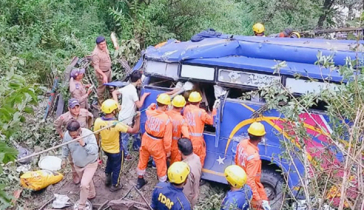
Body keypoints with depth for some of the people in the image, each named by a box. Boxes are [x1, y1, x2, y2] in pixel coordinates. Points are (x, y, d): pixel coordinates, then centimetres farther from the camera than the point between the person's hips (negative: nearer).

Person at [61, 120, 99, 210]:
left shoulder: (88, 134, -33)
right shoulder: (67, 135, -20)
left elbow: (94, 150, -37)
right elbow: (65, 147, 1)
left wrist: (84, 144, -47)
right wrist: (64, 158, 7)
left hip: (90, 164, -5)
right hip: (77, 164, 5)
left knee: (84, 184, -13)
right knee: (87, 180, 27)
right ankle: (91, 194, 56)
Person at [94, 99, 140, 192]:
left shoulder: (98, 121, -21)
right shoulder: (117, 124, -35)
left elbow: (96, 136, -4)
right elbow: (134, 130, -31)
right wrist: (138, 118, -25)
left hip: (105, 148, 5)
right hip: (116, 150, -5)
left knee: (110, 160, 36)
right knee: (116, 167, 20)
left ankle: (108, 178, 51)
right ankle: (115, 185, 40)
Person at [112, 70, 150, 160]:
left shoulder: (126, 87, 3)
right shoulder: (133, 90, -23)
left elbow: (114, 93, 12)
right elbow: (139, 105, -21)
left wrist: (117, 105, 5)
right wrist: (144, 96, -7)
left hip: (123, 116, 9)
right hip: (126, 119, -9)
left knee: (123, 136, 22)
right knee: (125, 137, 7)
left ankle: (124, 152, 36)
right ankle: (124, 154, 20)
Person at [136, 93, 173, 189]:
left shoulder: (149, 112, -13)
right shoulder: (167, 120, -25)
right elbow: (167, 138, -20)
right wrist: (168, 150, -7)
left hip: (146, 140, 5)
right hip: (157, 145, -5)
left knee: (142, 161, 25)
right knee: (161, 165, 14)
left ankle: (140, 180, 44)